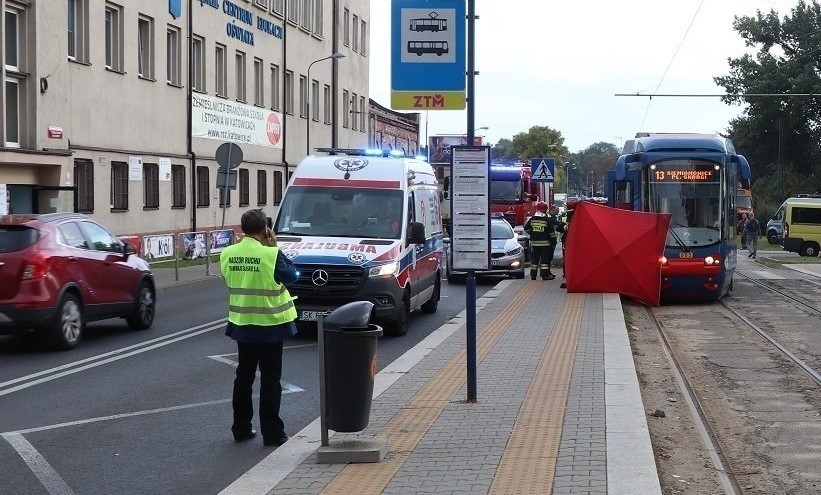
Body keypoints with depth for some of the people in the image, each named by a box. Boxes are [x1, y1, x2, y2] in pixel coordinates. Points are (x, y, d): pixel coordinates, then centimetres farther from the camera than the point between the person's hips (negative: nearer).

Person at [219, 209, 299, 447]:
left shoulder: (227, 254, -4)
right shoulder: (270, 255, -18)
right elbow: (291, 276, -5)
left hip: (241, 324, 5)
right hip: (270, 324, -4)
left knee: (244, 376, 15)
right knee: (270, 379, 2)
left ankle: (241, 429, 20)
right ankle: (272, 432, 3)